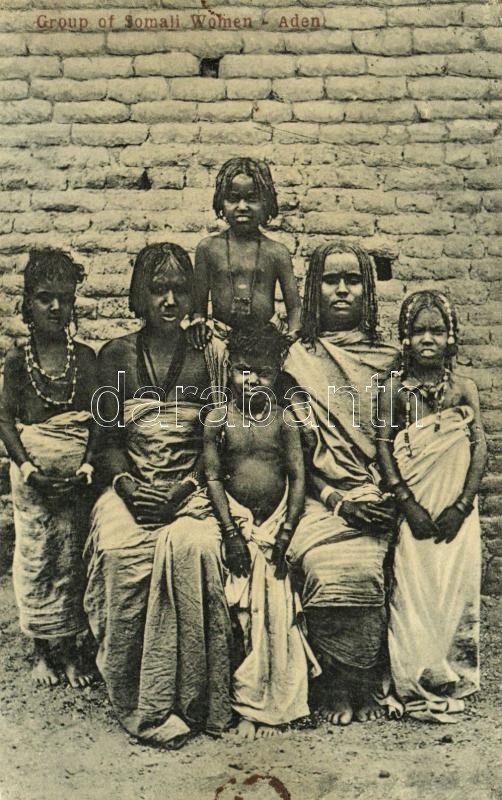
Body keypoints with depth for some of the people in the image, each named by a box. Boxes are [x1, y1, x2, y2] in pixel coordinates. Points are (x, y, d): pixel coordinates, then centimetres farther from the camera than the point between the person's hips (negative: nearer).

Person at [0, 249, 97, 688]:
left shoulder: (85, 356, 0)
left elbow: (96, 416, -1)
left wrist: (89, 462, -11)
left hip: (77, 472, 1)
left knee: (73, 559, 8)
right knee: (36, 558, 7)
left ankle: (69, 649, 24)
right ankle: (43, 651, 24)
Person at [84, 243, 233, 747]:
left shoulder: (204, 360, 8)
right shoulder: (116, 356, 9)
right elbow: (107, 438, 7)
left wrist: (186, 486, -10)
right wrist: (126, 484, -11)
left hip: (188, 490, 0)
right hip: (129, 488, 1)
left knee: (192, 548, -30)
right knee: (122, 554, -28)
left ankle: (177, 701, -15)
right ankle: (137, 704, -12)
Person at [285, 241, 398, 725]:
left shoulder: (387, 360, 15)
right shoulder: (299, 359, 9)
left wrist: (385, 498, -6)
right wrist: (338, 500, -10)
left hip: (375, 498, 1)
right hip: (320, 498, -1)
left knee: (363, 567, -26)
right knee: (326, 566, -27)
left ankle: (365, 685, -5)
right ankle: (338, 687, -7)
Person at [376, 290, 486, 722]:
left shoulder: (464, 387, 3)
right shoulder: (395, 388, -1)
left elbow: (480, 447, 0)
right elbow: (383, 445, -4)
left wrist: (461, 506, -8)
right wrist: (408, 504, -11)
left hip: (457, 511, 1)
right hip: (413, 507, -1)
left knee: (457, 588, 5)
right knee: (413, 590, 1)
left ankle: (454, 678, 23)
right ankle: (419, 683, 15)